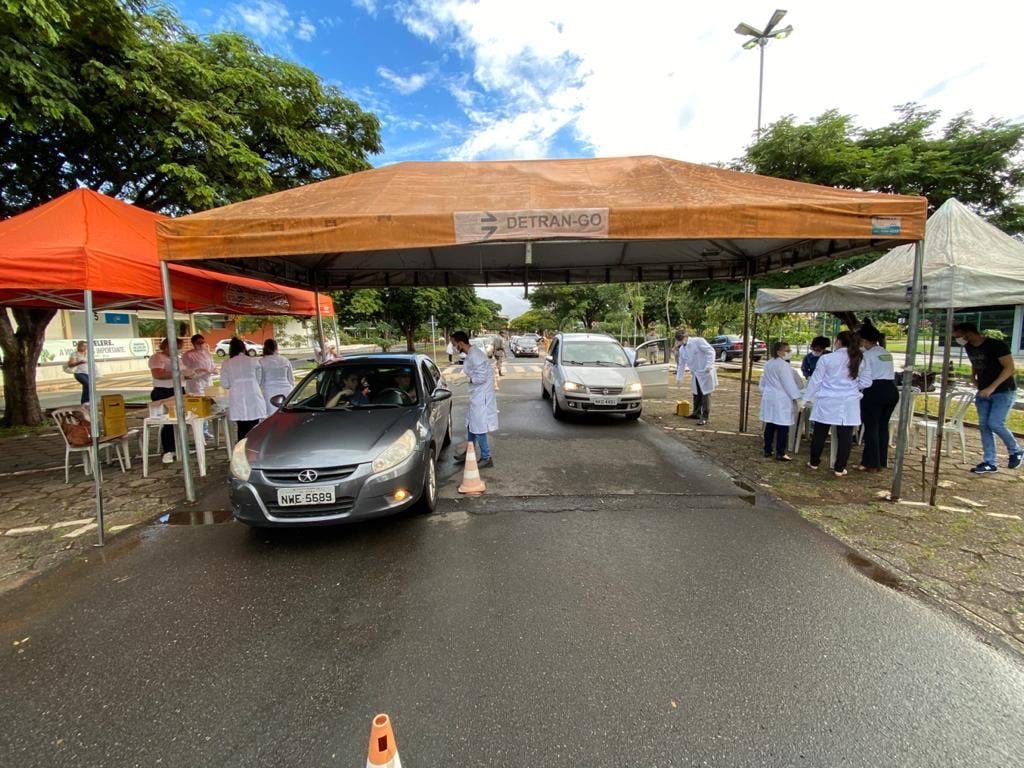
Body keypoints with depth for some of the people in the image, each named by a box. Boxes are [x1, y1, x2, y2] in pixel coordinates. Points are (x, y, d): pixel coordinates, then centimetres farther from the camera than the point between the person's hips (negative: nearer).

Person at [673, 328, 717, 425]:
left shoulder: (698, 341, -13)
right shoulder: (681, 349, 8)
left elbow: (711, 351, -15)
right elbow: (681, 364, 14)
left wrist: (709, 365, -23)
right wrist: (679, 377, 8)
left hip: (705, 373, -7)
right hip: (695, 374, 7)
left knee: (705, 395, -5)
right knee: (696, 394, 15)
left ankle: (705, 417, -1)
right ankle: (697, 413, 28)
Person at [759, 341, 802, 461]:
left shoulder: (768, 364, 12)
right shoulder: (783, 365, -15)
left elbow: (762, 383, 19)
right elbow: (789, 384, -16)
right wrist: (797, 398, -11)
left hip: (769, 398, 9)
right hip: (781, 400, -8)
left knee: (769, 425, 11)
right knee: (782, 427, -2)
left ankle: (767, 451, 15)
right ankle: (780, 453, 2)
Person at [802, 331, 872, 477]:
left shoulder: (826, 358, -8)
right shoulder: (861, 360, 1)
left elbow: (816, 381, -4)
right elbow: (866, 382, 7)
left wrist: (806, 398, 4)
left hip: (827, 402, -2)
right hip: (849, 404, 2)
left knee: (819, 433, 10)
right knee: (845, 436, 7)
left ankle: (814, 462, 22)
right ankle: (839, 468, 12)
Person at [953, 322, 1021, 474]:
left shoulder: (996, 345, -17)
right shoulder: (969, 348, 4)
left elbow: (1010, 368, -20)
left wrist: (992, 387, -27)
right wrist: (973, 378, 3)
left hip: (1003, 391, -7)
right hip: (983, 392, 7)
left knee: (995, 424, -14)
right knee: (984, 426, 2)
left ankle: (1016, 451, 14)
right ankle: (989, 463, 7)